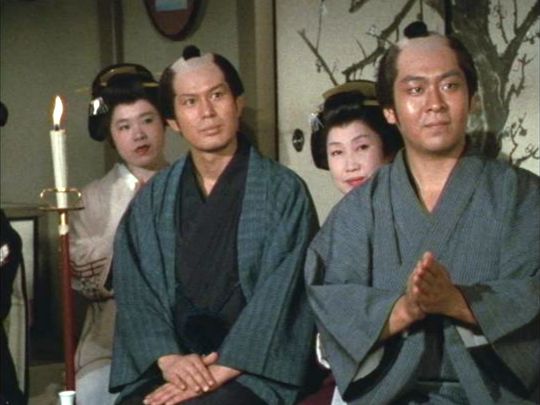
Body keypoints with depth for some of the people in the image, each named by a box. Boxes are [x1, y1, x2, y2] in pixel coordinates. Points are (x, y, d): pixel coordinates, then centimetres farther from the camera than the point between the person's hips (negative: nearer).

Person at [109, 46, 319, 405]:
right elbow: (135, 289, 4)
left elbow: (281, 296, -7)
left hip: (249, 372, -3)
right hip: (167, 372, 3)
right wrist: (168, 359, -13)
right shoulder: (152, 202, 11)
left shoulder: (284, 193, 1)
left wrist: (218, 373, -15)